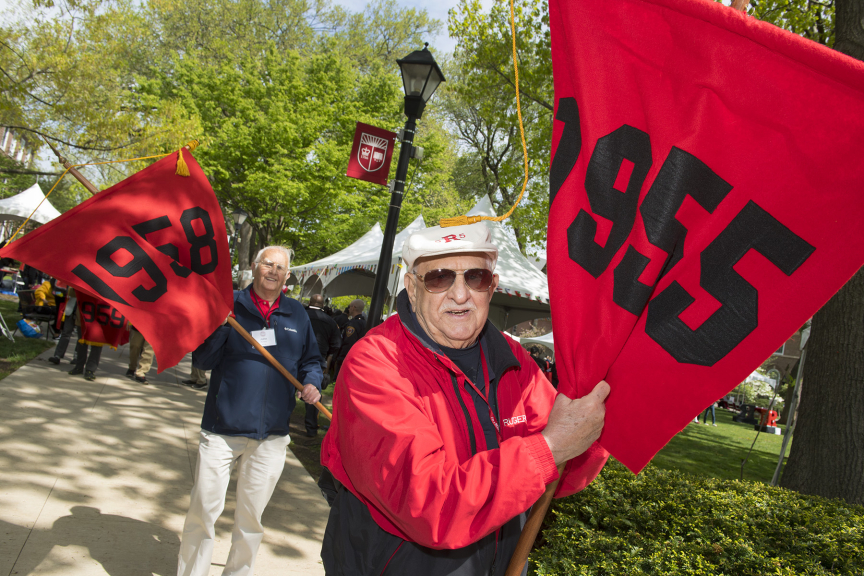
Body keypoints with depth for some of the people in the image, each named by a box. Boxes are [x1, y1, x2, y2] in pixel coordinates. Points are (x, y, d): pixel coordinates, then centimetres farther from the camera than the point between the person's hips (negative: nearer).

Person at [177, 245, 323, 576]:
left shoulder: (297, 315, 7)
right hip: (223, 429, -2)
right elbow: (202, 361, -5)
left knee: (251, 515, 15)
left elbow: (310, 359, 16)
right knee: (203, 510, 3)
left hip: (271, 436, 2)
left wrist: (311, 383, -4)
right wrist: (218, 326, -20)